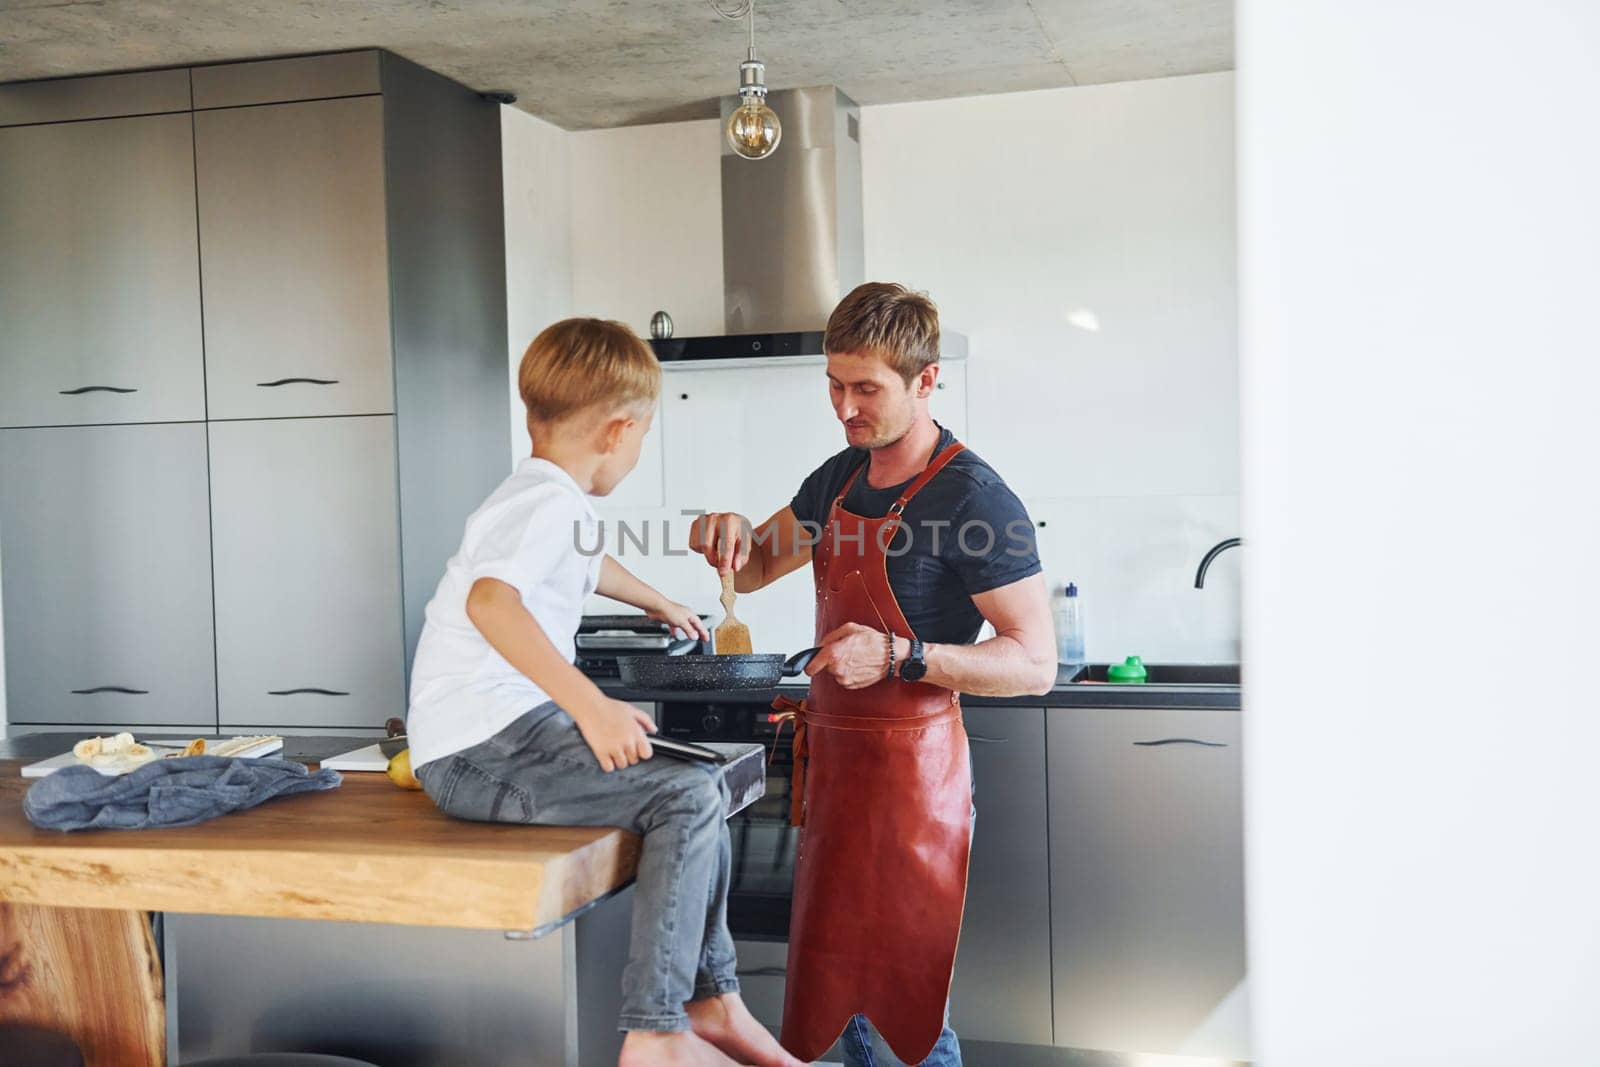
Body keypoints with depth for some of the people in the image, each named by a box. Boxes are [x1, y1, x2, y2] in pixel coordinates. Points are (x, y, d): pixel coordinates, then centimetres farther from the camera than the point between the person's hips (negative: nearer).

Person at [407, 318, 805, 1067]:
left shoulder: (556, 503, 18)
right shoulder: (550, 504, -15)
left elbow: (585, 564, 42)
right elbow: (490, 600, -35)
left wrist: (658, 602, 58)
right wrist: (590, 706, -37)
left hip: (507, 734, 11)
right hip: (479, 751, -11)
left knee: (694, 788, 14)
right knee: (687, 797, -20)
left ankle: (711, 999, 17)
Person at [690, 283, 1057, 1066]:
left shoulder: (973, 497, -17)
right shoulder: (841, 477, 8)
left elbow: (1034, 664, -19)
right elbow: (756, 570, 19)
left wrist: (899, 656, -30)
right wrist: (733, 535, -5)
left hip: (909, 762, -8)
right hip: (833, 750, 8)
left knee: (907, 989, 2)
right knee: (834, 974, 18)